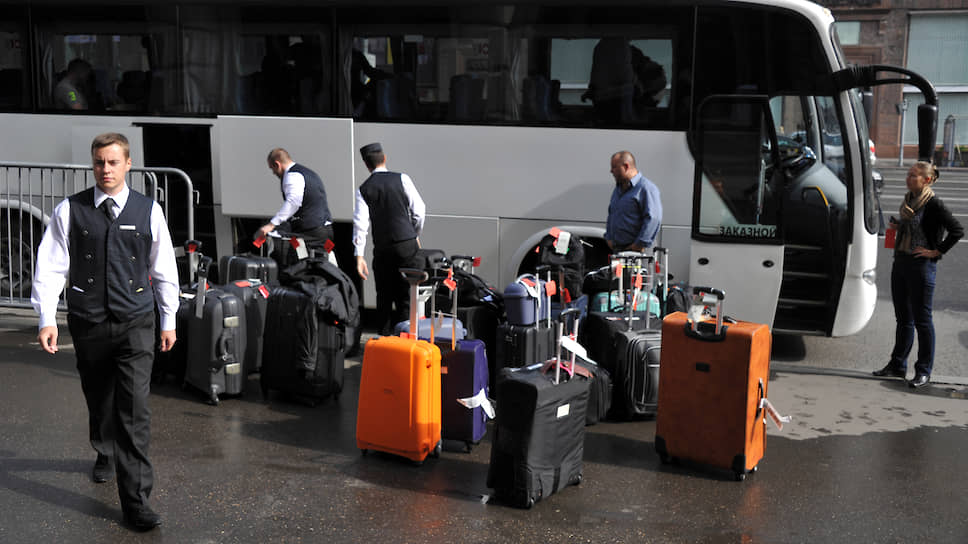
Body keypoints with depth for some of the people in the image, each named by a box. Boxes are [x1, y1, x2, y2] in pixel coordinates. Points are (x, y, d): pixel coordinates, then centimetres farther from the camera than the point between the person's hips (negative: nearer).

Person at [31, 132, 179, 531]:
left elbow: (164, 268, 7)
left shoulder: (148, 211, 0)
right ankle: (105, 456, 48)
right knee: (98, 402, 19)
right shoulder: (70, 211, -1)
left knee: (134, 409, -9)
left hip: (136, 323, -1)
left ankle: (135, 501, -7)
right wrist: (47, 319, -9)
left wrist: (168, 320, 10)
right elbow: (51, 266, -1)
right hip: (88, 323, 1)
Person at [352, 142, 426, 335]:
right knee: (407, 295, 3)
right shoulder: (402, 179, 0)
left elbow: (360, 223, -5)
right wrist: (416, 234, 14)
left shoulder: (364, 189, 3)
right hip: (407, 244, -1)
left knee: (384, 296, 13)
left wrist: (359, 255, -6)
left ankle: (384, 336, 16)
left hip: (382, 248, 1)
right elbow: (419, 209, -2)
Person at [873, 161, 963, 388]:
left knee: (922, 320, -1)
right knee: (903, 318, 15)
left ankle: (924, 371, 8)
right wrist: (897, 225, 7)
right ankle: (897, 365, 24)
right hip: (900, 263, 8)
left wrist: (937, 252, -13)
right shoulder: (909, 200, 10)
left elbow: (957, 230, -14)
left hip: (921, 266, -8)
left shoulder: (933, 204, -13)